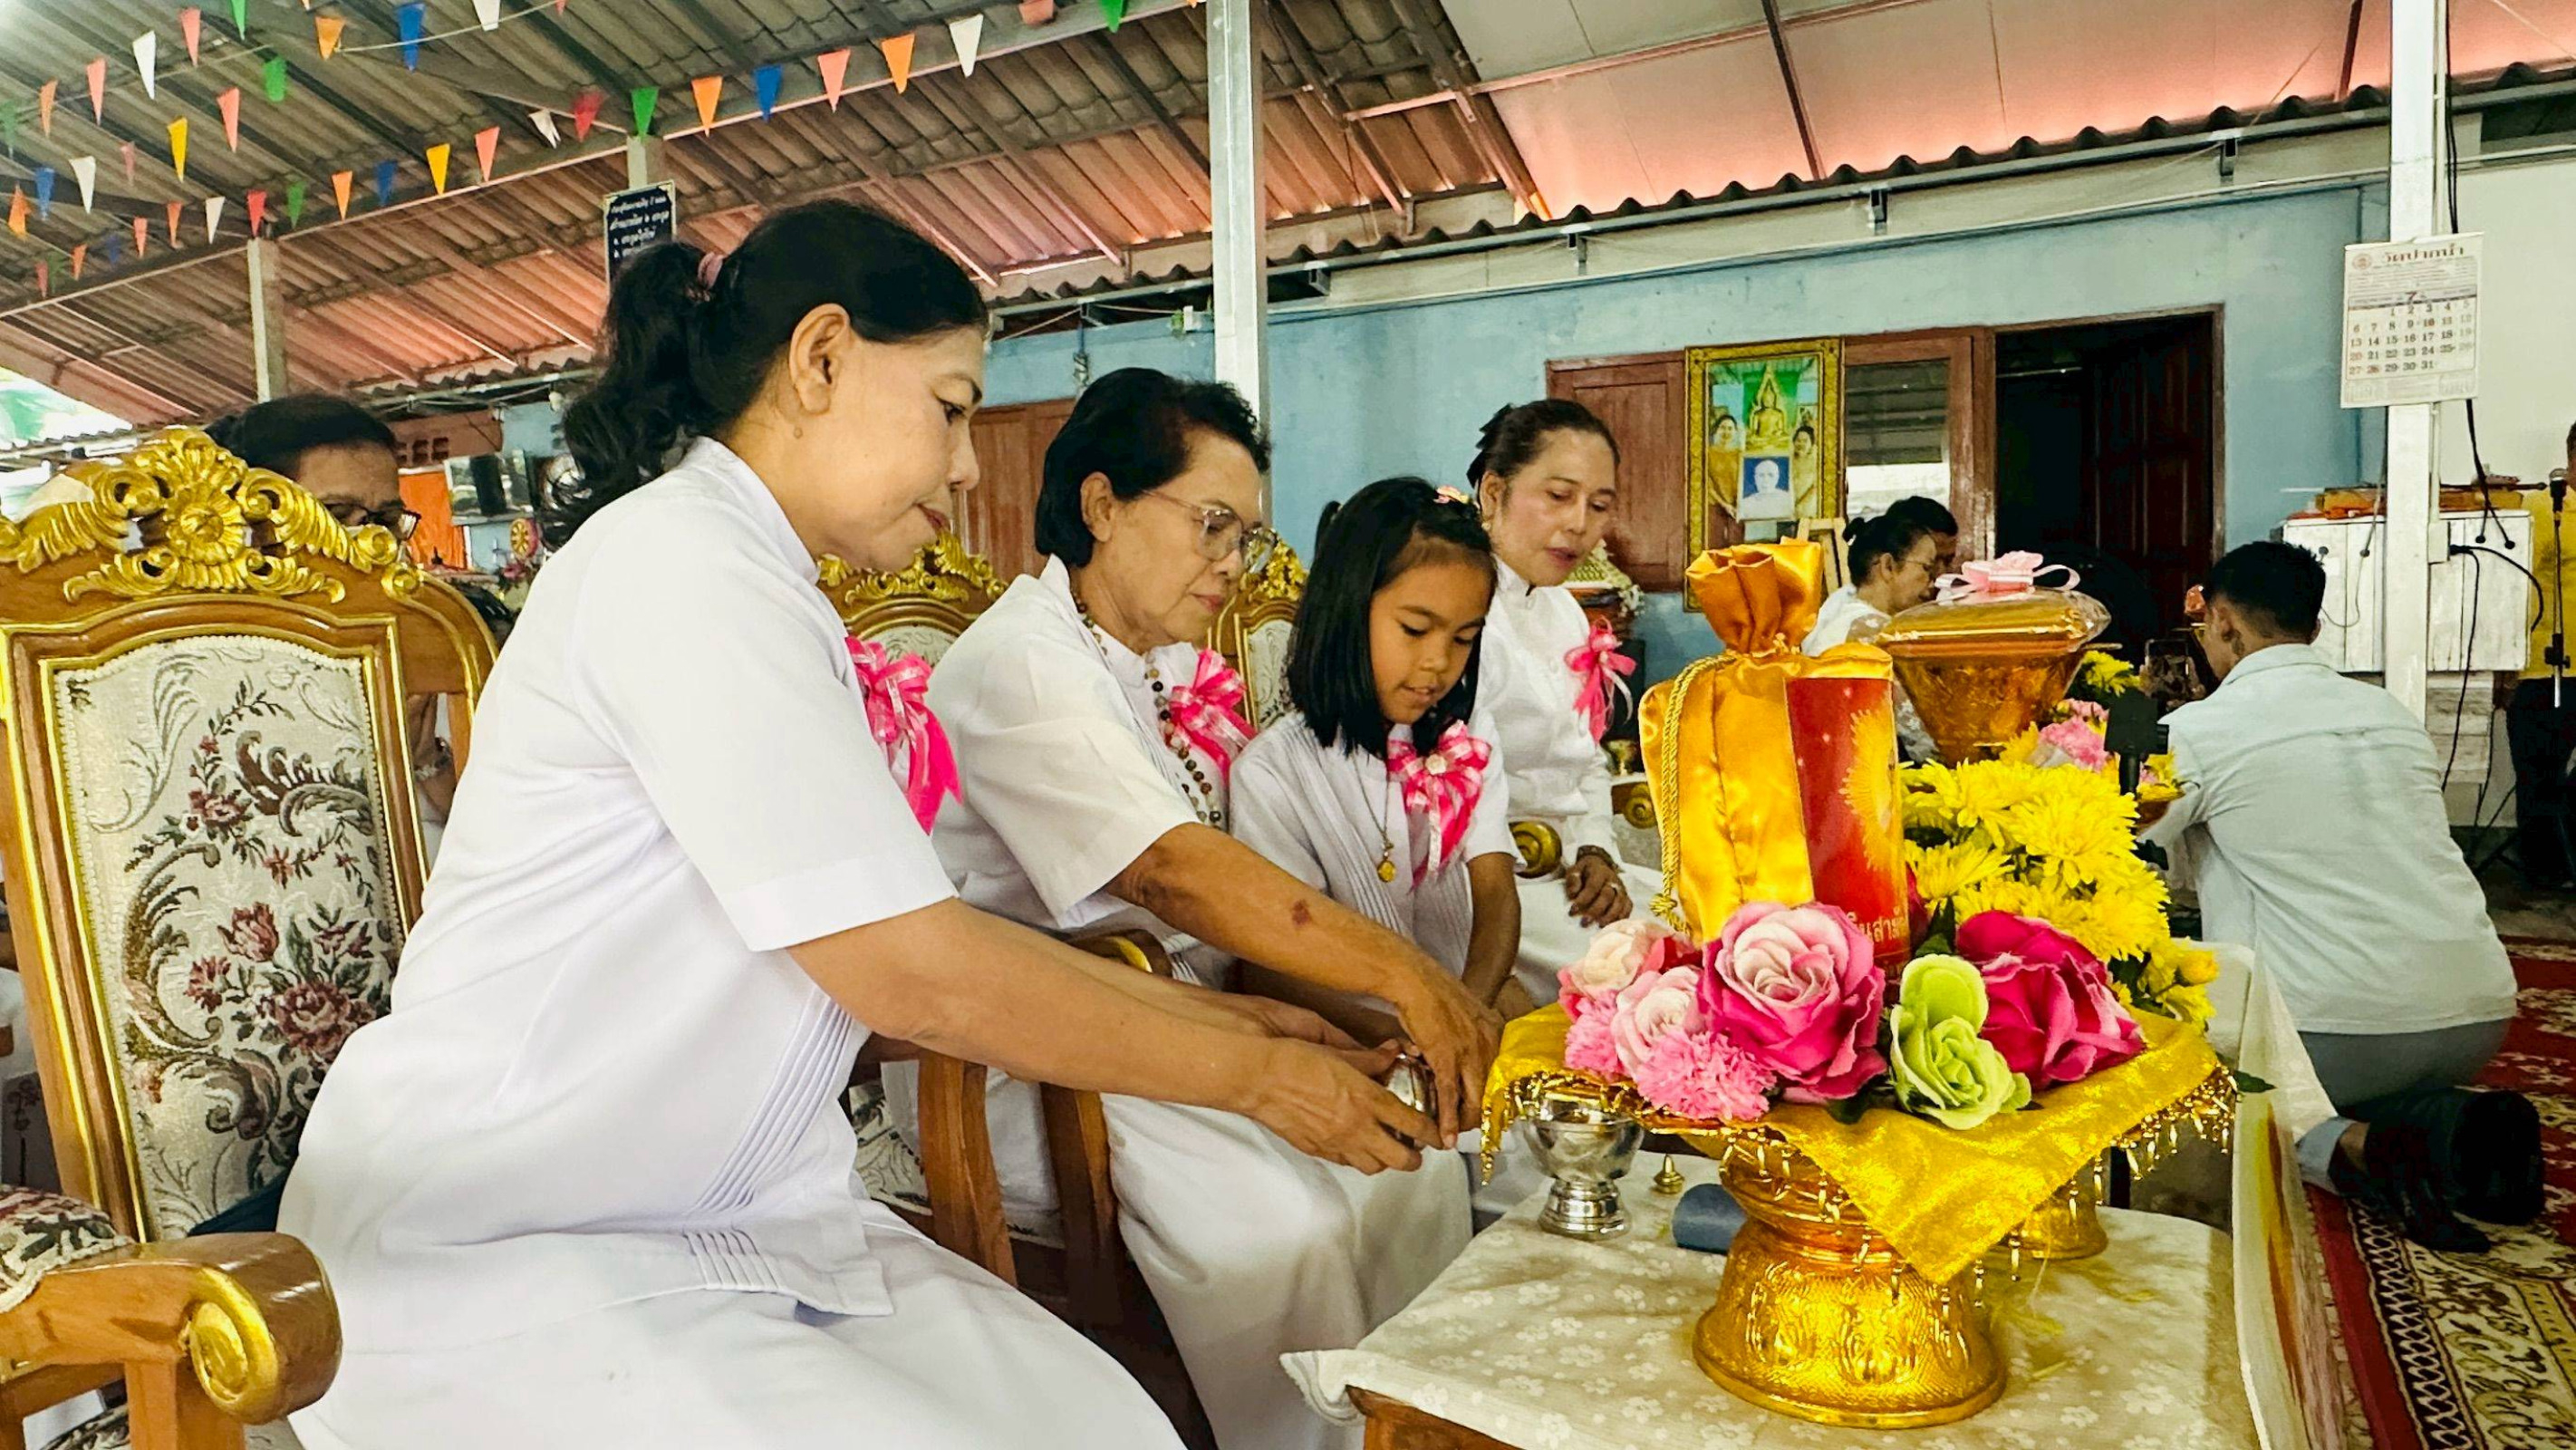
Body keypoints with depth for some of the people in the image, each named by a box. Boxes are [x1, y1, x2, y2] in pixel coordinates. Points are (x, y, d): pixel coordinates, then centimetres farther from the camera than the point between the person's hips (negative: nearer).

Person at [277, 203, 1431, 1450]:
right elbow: (916, 978, -21)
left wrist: (1212, 1013, 6)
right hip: (504, 1256, -8)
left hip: (710, 1222, 8)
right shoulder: (682, 559, -18)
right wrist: (1254, 1076, -10)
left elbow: (918, 929, 9)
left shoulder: (747, 582, 13)